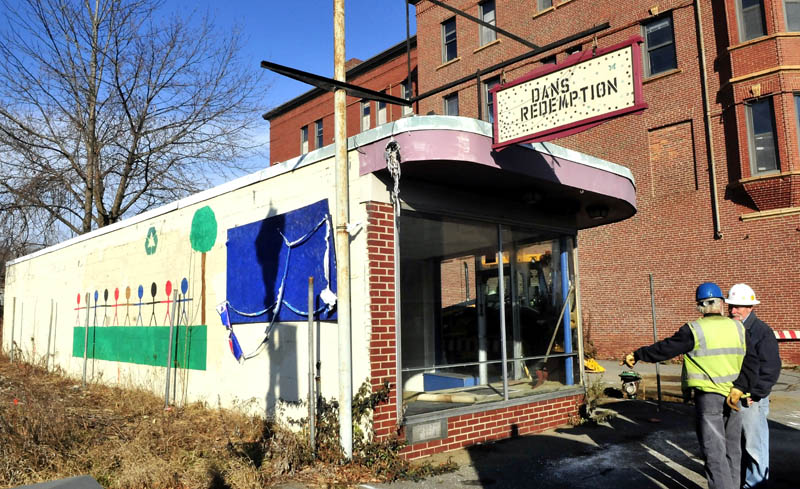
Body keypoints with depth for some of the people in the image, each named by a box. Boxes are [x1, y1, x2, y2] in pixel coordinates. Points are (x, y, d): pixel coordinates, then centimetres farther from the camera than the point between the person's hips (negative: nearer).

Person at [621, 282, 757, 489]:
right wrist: (739, 388, -8)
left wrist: (637, 355, 2)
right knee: (732, 450, 19)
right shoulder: (738, 328, 4)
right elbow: (751, 361, -2)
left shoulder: (694, 330, -10)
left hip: (707, 396, -5)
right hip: (733, 397, 5)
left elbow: (665, 349, -9)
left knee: (714, 452, -2)